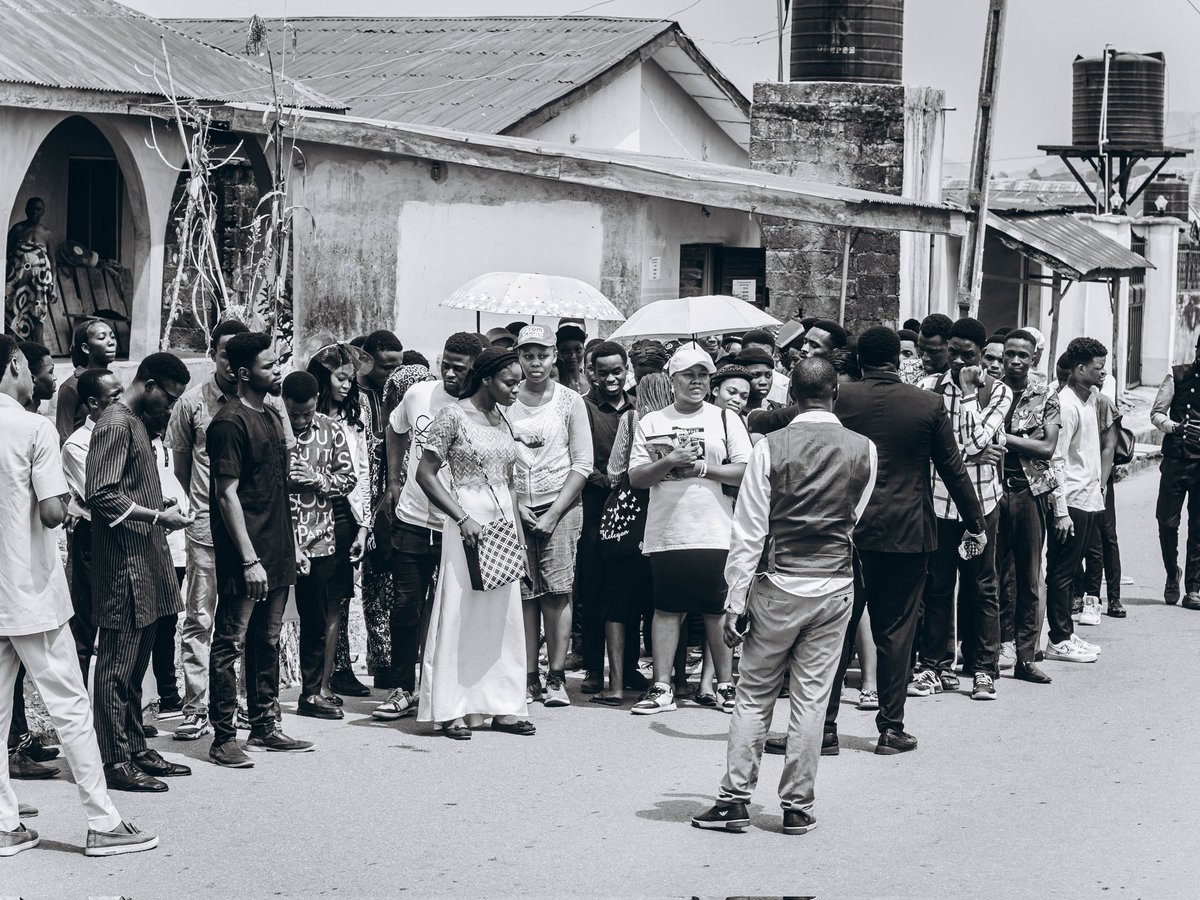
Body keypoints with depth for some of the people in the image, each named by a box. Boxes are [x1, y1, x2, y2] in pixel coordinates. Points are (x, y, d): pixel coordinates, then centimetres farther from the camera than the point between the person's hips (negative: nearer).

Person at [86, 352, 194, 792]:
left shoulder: (137, 423, 18)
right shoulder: (115, 425, -13)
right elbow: (101, 495, -21)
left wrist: (160, 514, 14)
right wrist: (157, 517, -21)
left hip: (145, 564, 10)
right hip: (123, 566, -10)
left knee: (135, 664, 15)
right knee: (117, 666, -6)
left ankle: (135, 749, 22)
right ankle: (116, 762, -3)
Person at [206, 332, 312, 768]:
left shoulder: (271, 418, 15)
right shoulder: (230, 422, -12)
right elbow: (228, 494, -16)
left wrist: (293, 546, 19)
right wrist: (249, 559, -20)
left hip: (276, 554, 9)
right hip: (243, 558, -9)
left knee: (267, 642, 14)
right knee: (230, 643, -4)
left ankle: (265, 727, 21)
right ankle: (223, 738, -2)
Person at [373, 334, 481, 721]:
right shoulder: (419, 394, 1)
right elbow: (395, 430, 21)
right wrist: (394, 481, 16)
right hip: (413, 520, 3)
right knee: (406, 606, 6)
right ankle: (403, 690, 16)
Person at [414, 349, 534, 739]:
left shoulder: (503, 422, 13)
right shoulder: (453, 416, -8)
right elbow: (425, 473, -11)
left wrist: (518, 532, 13)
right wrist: (463, 519, -17)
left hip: (503, 520, 7)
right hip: (468, 520, -7)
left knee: (504, 615, 6)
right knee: (460, 612, -4)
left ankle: (502, 706, 11)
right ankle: (452, 710, -1)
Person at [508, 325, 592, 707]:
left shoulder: (570, 401, 4)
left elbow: (582, 464, 1)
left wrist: (553, 513, -7)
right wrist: (515, 505, -5)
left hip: (560, 506, -1)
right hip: (514, 508, 1)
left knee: (557, 591, -7)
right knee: (523, 593, -2)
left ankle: (556, 679, -4)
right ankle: (529, 678, 1)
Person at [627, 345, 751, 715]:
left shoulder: (726, 420, 6)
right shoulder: (651, 423, 9)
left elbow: (746, 472, -3)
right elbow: (636, 477, 3)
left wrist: (702, 467, -11)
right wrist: (669, 462, -12)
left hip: (715, 533, -1)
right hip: (665, 532, 1)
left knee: (718, 612, 2)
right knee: (666, 610, 3)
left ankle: (726, 685, 11)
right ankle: (662, 688, 7)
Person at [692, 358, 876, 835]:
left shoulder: (770, 448, -10)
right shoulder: (864, 450, -3)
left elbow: (748, 533, -8)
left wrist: (735, 603, -3)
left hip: (778, 584, -2)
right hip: (836, 585, 2)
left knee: (753, 695, 8)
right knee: (812, 698, 7)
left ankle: (735, 800, 8)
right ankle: (797, 806, 10)